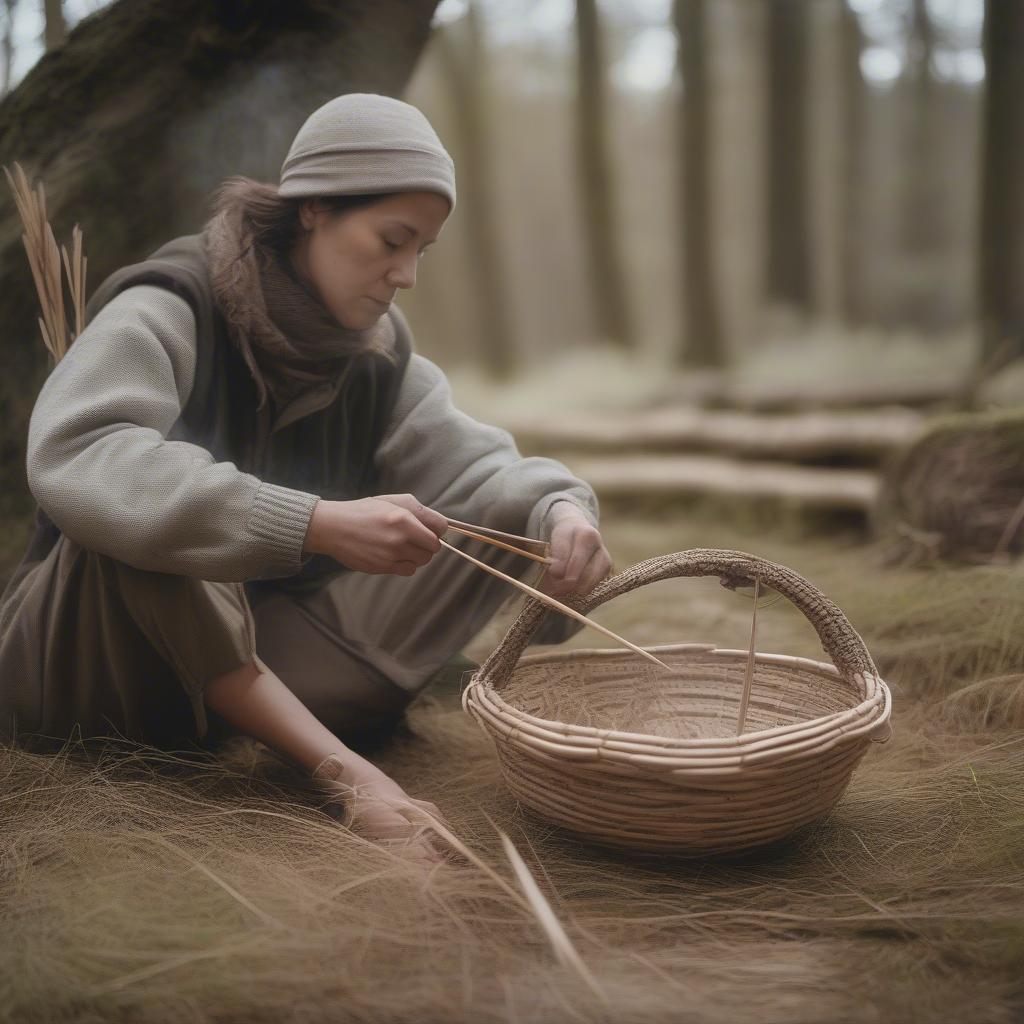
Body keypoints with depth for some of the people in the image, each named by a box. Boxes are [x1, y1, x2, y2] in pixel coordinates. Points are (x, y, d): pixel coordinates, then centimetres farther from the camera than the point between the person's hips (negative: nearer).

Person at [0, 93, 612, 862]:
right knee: (139, 517, -38)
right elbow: (73, 460, -37)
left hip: (262, 650, 5)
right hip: (91, 647, -5)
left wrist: (558, 507, -30)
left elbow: (469, 464, -6)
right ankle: (340, 766, -32)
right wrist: (317, 524, -45)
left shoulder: (377, 352, 0)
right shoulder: (170, 309, -19)